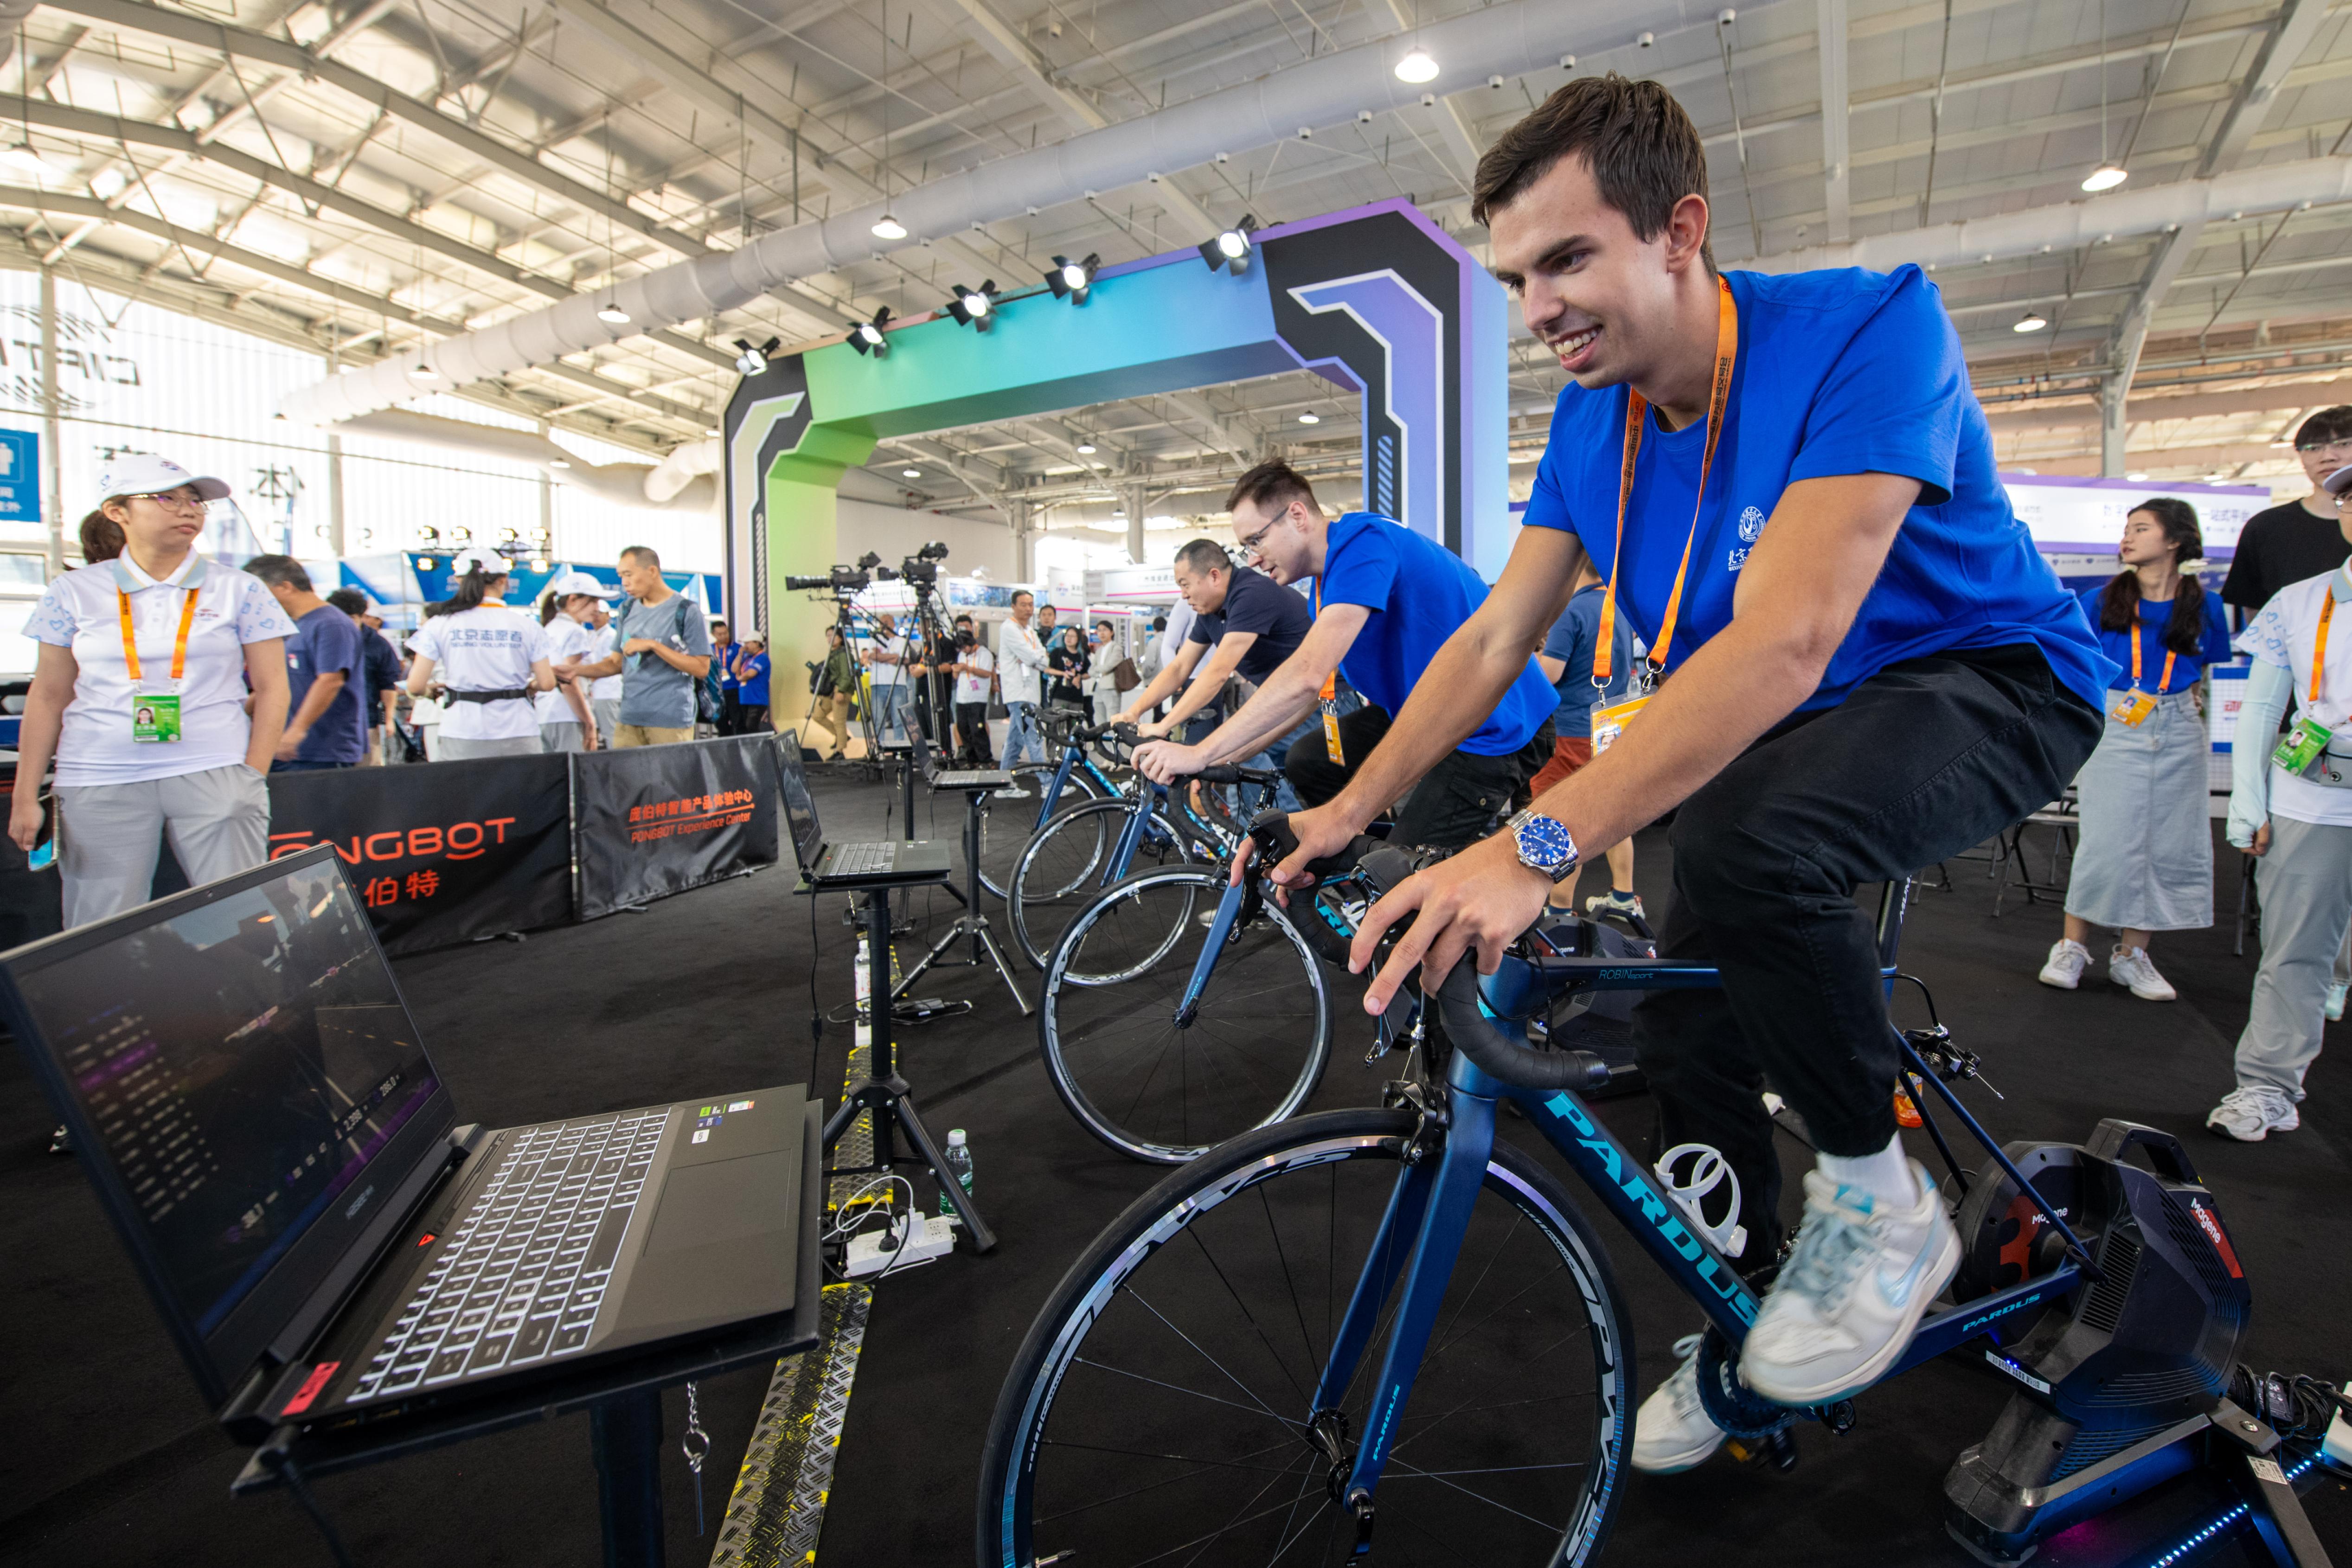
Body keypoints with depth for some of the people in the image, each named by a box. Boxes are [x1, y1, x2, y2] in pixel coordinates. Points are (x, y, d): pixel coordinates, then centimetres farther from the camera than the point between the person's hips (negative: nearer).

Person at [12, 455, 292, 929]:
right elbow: (48, 697, 12)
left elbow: (271, 688, 4)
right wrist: (25, 796, 7)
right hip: (98, 783, 2)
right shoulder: (75, 593, 9)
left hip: (214, 774, -1)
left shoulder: (238, 590, 5)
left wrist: (252, 779, -5)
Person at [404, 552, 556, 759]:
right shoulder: (527, 626, 2)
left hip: (462, 736, 0)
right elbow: (547, 683, 0)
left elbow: (416, 687, -1)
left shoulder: (439, 625, 2)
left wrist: (435, 687, 22)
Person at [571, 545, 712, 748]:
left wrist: (653, 645, -14)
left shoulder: (687, 611, -3)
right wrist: (576, 670, 5)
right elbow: (617, 662, 20)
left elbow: (702, 668, -9)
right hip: (629, 717, 5)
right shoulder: (627, 610, 15)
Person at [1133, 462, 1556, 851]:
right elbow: (1308, 695, 10)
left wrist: (1201, 754, -28)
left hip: (1496, 730, -9)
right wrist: (1219, 761, 3)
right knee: (1308, 763, 6)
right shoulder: (1328, 584, 8)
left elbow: (1307, 677, -32)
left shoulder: (1363, 542, -22)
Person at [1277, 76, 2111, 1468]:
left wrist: (1536, 849, -46)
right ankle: (1741, 1326, 27)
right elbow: (1494, 638, -5)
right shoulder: (1593, 421, -6)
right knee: (1686, 1027, 0)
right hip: (1763, 726, 6)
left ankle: (1881, 1196, -7)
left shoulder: (1866, 328, -26)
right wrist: (1351, 812, -13)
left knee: (1747, 844, -36)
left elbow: (1785, 639, -38)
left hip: (1989, 684, -6)